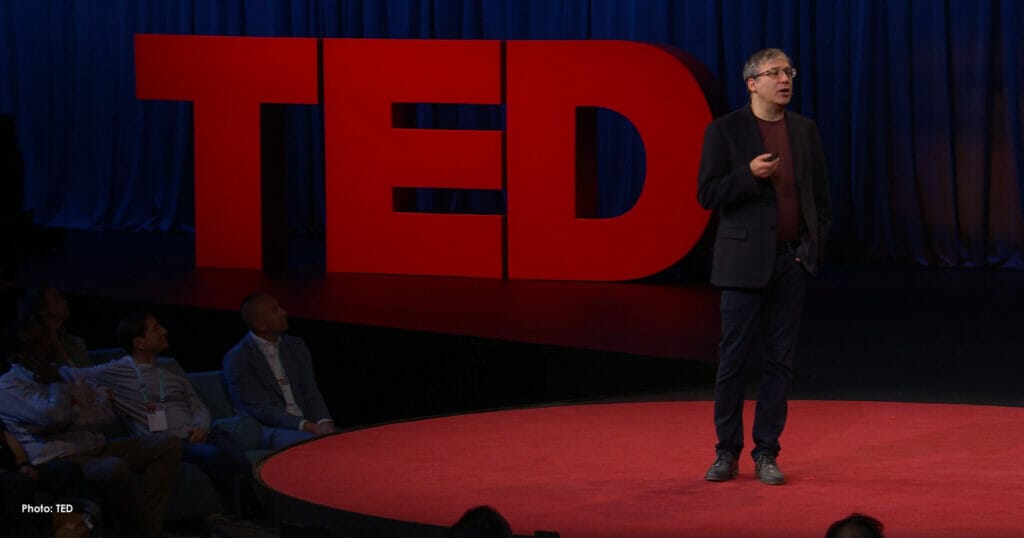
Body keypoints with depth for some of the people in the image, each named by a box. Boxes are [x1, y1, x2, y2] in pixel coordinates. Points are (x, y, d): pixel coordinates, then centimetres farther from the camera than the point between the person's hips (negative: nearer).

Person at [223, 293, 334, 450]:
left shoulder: (297, 347, 14)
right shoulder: (237, 359, -5)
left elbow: (311, 396, 12)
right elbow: (262, 410, -12)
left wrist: (323, 424, -10)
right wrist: (307, 426, -22)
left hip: (304, 422, 6)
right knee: (312, 441, -35)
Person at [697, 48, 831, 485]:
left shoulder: (805, 130, 9)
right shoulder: (725, 131, -3)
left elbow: (820, 196, 13)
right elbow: (707, 195, -6)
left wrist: (814, 244, 2)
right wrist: (749, 174, -20)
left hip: (792, 259, 3)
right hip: (745, 260, -3)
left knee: (779, 359, 4)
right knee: (733, 357, 0)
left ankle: (766, 453, 10)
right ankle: (727, 452, 10)